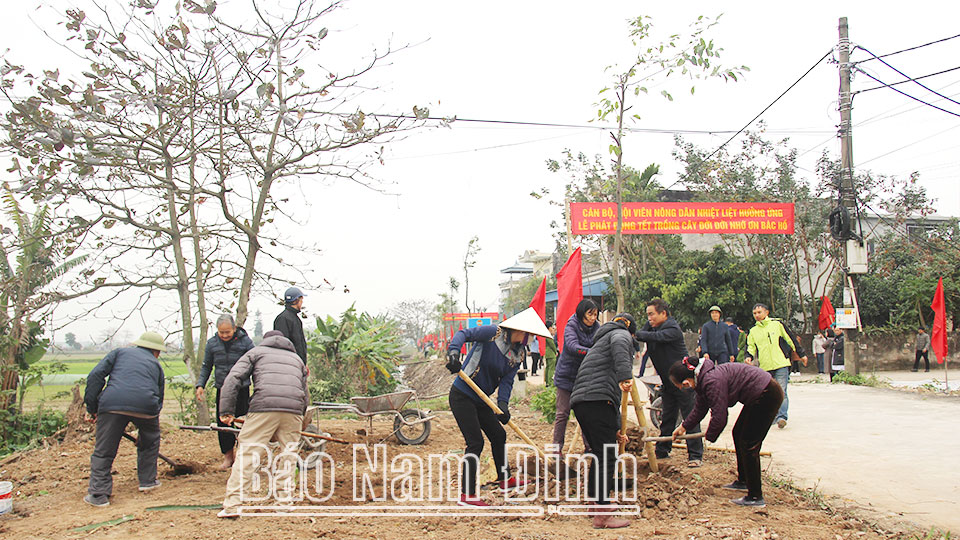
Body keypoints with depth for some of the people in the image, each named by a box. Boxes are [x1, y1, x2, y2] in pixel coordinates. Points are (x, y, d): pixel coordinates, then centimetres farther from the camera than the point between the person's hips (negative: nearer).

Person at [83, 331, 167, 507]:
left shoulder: (120, 352, 27)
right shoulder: (156, 364, 30)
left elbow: (96, 375, 12)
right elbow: (159, 398, 30)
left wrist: (91, 408, 13)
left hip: (112, 402, -1)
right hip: (145, 405, 1)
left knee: (103, 451, 10)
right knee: (150, 442, 28)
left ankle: (98, 493, 7)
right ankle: (147, 480, 32)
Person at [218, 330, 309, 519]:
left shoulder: (256, 352, 25)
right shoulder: (296, 358, 35)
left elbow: (232, 379, 9)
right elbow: (305, 397, 31)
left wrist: (226, 411, 7)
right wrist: (300, 414, 39)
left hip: (263, 406, -3)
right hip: (294, 408, 3)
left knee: (247, 454, -1)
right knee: (288, 454, 15)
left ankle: (232, 504, -5)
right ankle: (285, 499, 16)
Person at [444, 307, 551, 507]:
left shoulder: (519, 354, 4)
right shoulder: (493, 333, -17)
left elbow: (507, 381, -1)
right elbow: (463, 333, -21)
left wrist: (503, 404, -17)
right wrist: (453, 352, -40)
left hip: (481, 400, 9)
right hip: (462, 396, -9)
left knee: (498, 435, 20)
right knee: (475, 442, -12)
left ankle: (505, 479, 41)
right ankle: (467, 495, -5)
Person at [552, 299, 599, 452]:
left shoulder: (595, 328, 4)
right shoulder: (571, 326, -13)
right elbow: (573, 346, -29)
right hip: (566, 376, -4)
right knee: (563, 413, -2)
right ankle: (557, 447, 7)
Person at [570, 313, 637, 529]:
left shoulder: (601, 340, 38)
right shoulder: (622, 334, 12)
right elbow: (619, 344, -18)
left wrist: (615, 429, 41)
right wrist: (625, 375, -34)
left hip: (580, 401, 9)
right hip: (598, 400, -9)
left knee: (599, 453, 23)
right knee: (607, 457, -7)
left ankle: (594, 501, 35)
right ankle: (602, 516, -8)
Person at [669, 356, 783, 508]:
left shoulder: (712, 382, -27)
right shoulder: (703, 379, 5)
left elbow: (719, 416, -22)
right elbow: (700, 408, 21)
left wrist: (710, 436, -4)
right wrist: (684, 426, 29)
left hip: (767, 396, -10)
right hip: (757, 397, 10)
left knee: (748, 444, -6)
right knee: (738, 434, 20)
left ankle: (755, 497, 0)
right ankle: (743, 481, 35)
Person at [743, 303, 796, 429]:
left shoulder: (777, 324, 3)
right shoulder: (753, 331, 12)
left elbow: (790, 339, 8)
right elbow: (750, 347, 12)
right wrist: (749, 356, -9)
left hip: (781, 364, -4)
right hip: (764, 367, 4)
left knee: (781, 392, -13)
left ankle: (782, 416, -18)